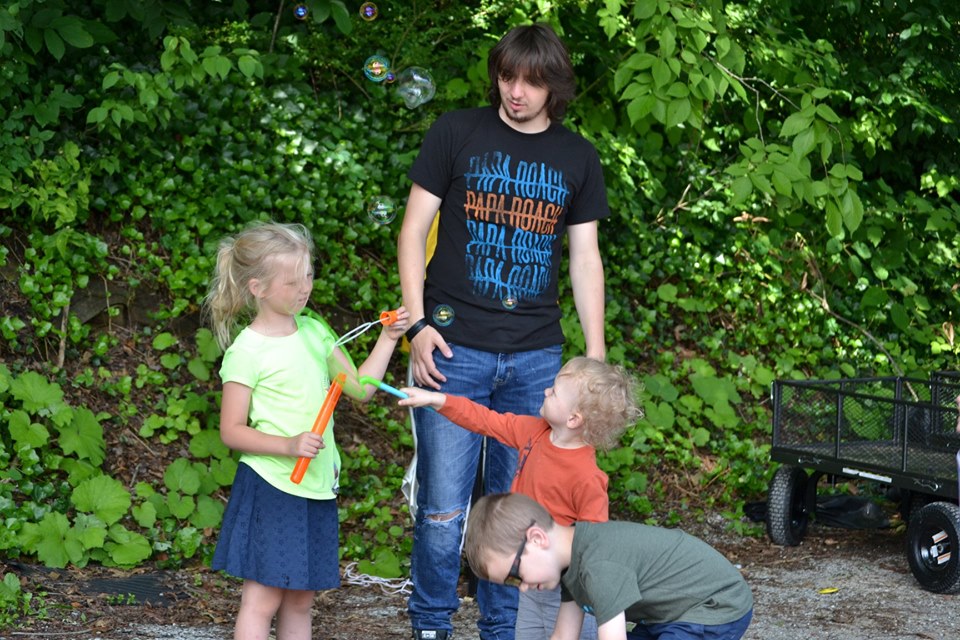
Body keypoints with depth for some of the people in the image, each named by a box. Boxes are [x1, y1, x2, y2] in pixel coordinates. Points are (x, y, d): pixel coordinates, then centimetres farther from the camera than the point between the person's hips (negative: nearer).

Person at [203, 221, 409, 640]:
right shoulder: (247, 352, -12)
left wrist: (387, 340, 5)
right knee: (262, 601, -5)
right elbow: (231, 430, -11)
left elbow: (360, 387, 15)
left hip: (316, 488, 7)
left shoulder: (315, 332, 8)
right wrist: (288, 445, -23)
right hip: (270, 489, -7)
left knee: (300, 601, 11)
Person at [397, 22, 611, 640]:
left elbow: (585, 259, 13)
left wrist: (596, 357, 7)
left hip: (535, 357, 3)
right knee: (444, 507, -4)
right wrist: (417, 323, -7)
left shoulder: (577, 158, 10)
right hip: (456, 349, -2)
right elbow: (414, 230, 3)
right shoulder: (457, 132, 2)